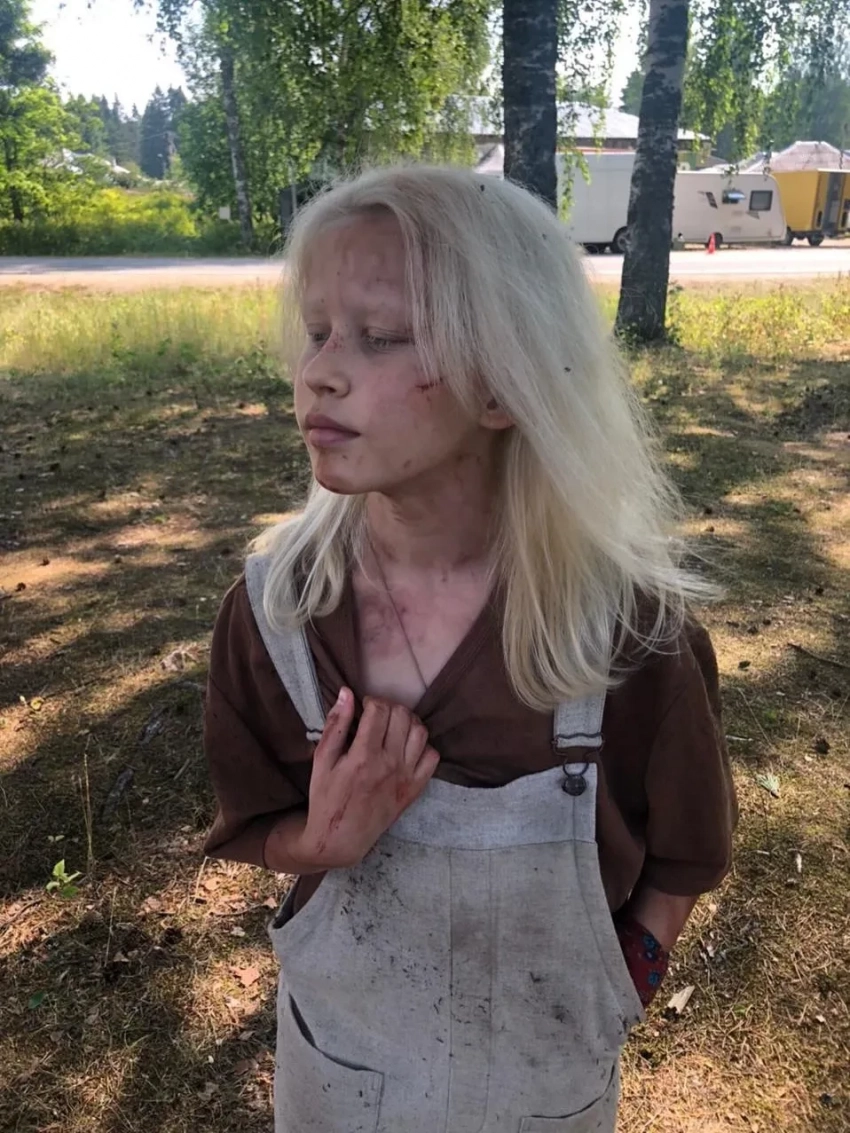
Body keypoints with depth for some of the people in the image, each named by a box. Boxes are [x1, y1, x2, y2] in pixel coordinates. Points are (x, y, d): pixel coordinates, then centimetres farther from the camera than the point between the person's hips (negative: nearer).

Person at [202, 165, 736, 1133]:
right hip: (340, 1040, 2)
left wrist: (614, 991, -10)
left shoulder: (631, 628, -26)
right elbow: (254, 828, -6)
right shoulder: (274, 607, -21)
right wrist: (325, 839, -25)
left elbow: (682, 853, -8)